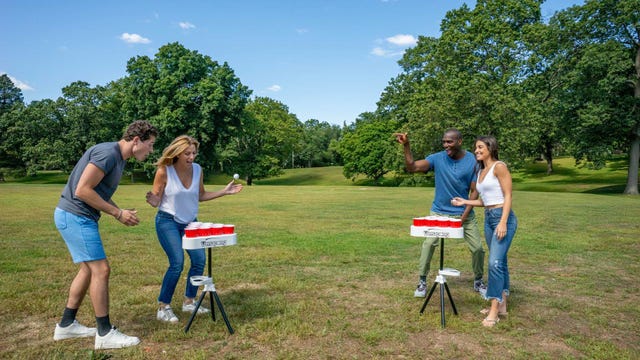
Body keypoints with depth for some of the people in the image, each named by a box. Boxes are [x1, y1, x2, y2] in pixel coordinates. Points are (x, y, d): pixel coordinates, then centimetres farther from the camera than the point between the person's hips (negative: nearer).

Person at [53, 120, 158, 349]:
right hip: (75, 216, -10)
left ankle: (66, 325, 28)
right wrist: (117, 213, -16)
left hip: (78, 217, 10)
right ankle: (105, 334, 2)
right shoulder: (108, 153, -19)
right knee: (101, 270, -7)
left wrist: (120, 213, 4)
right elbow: (82, 190, -23)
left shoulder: (119, 158, 12)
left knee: (89, 269, 16)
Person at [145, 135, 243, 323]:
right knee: (177, 262, -15)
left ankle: (189, 302, 19)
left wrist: (225, 191, 1)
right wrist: (153, 201, -34)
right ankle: (163, 307, 1)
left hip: (190, 222, 5)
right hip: (167, 221, -5)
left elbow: (200, 196, 8)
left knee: (199, 259, 0)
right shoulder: (164, 172, -18)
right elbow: (156, 201, -11)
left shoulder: (197, 169, -6)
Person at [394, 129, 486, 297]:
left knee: (478, 248, 4)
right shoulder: (438, 158, -8)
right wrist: (406, 146, -31)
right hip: (439, 212, 0)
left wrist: (464, 216, -13)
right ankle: (422, 281, 0)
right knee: (428, 244, -14)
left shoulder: (472, 161, -9)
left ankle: (478, 281, 28)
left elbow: (474, 191, -6)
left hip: (464, 214, 1)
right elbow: (412, 167, -18)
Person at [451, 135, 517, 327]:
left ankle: (494, 311, -8)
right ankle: (502, 305, 20)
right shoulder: (481, 171, 16)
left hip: (503, 217, -8)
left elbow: (508, 196, -13)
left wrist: (503, 222, -20)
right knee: (499, 262, 13)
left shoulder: (499, 167, -8)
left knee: (495, 262, -13)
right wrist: (465, 202, 12)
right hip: (488, 218, 8)